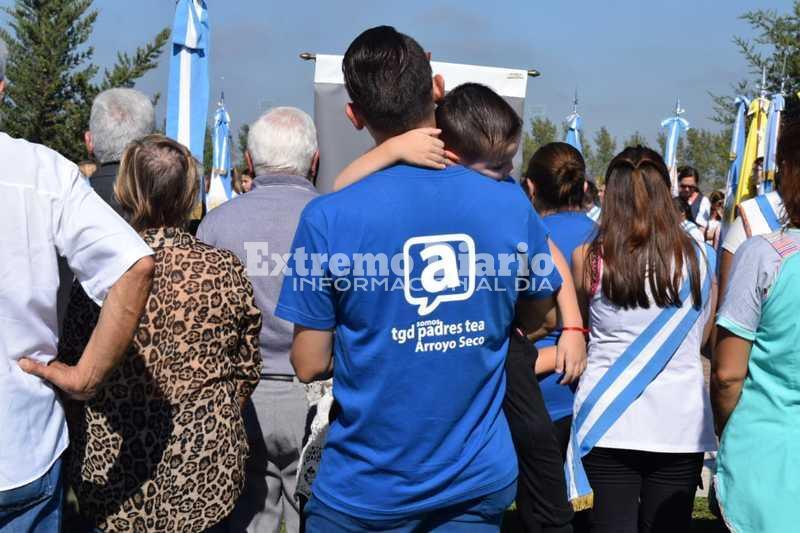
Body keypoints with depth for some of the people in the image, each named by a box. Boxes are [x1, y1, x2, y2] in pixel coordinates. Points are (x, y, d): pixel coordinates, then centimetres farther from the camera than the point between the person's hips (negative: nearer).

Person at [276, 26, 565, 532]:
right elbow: (539, 311, 7)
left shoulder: (328, 218, -17)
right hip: (479, 480, 2)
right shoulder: (510, 201, -8)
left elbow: (311, 364, -9)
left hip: (366, 489, -2)